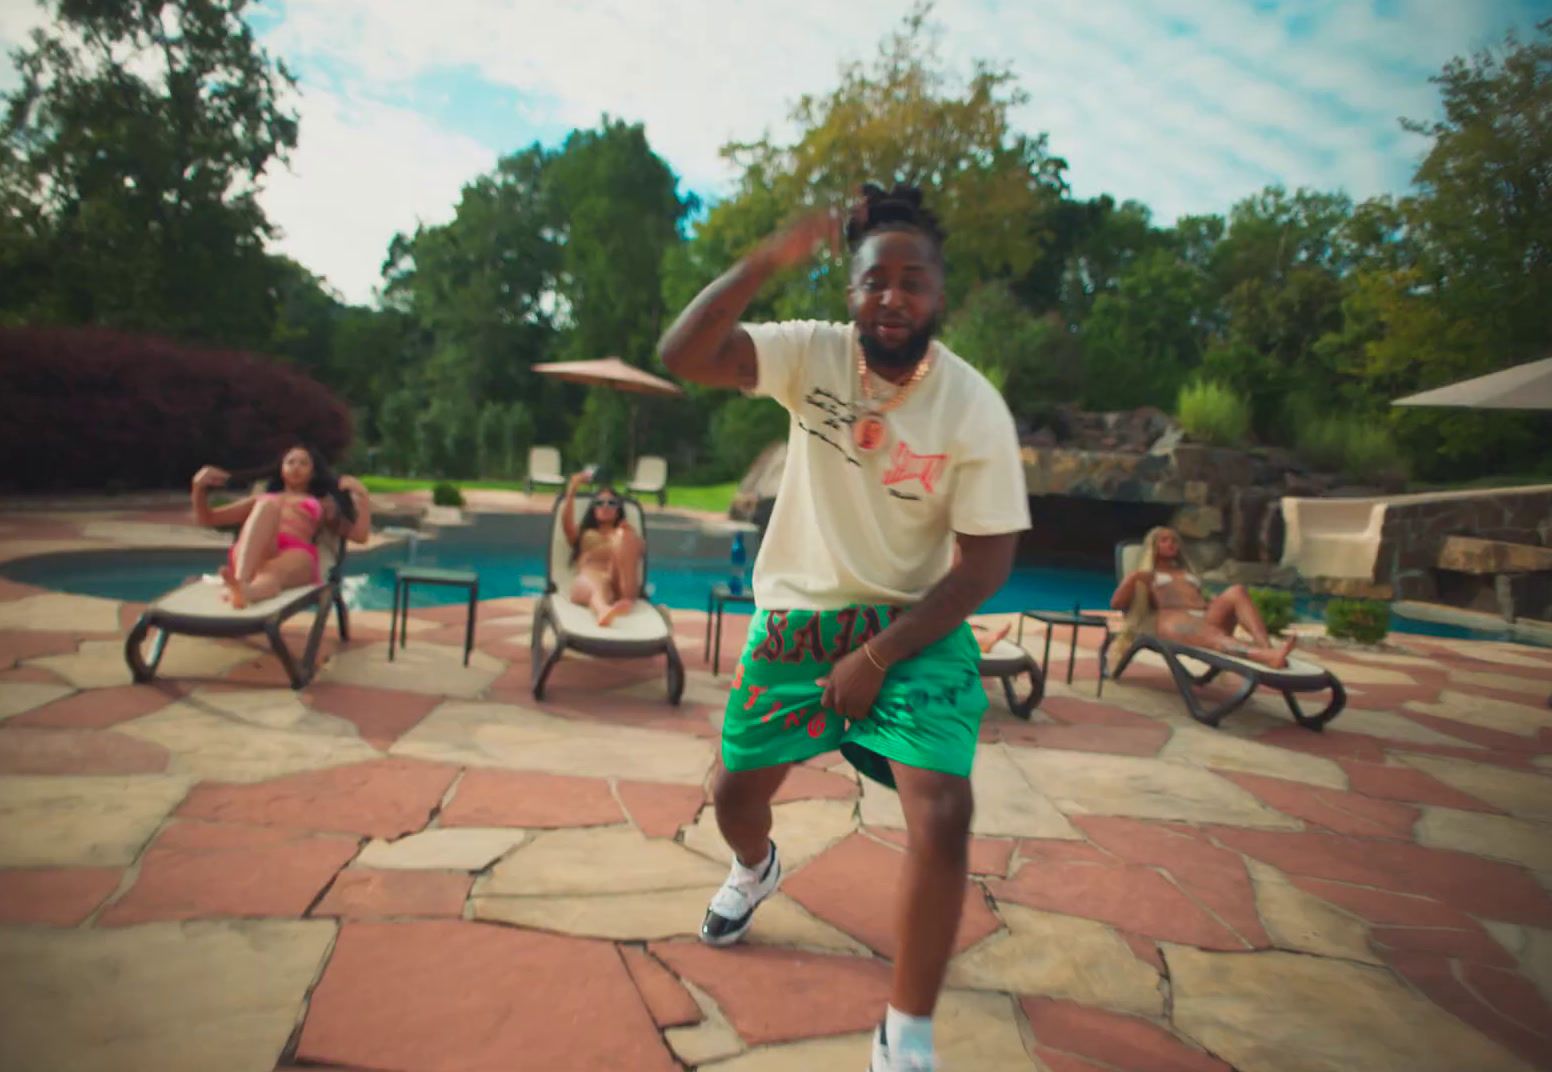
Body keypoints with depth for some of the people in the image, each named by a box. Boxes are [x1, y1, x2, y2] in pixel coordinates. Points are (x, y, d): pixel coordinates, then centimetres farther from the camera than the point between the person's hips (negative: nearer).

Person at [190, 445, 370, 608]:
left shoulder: (323, 504, 32)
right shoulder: (262, 499, 38)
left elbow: (360, 535, 18)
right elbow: (207, 518, 34)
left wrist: (362, 495, 9)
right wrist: (199, 487, 17)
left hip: (296, 554, -1)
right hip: (250, 555, 1)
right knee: (267, 506, -30)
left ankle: (242, 590, -74)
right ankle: (241, 581, -54)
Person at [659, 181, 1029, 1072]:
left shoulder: (976, 408, -14)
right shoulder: (813, 353, -9)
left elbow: (987, 560, -13)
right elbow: (683, 357, -21)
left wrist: (880, 655, -18)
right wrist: (769, 260, -32)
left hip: (915, 624, -2)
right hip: (797, 615, 3)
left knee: (944, 814, -20)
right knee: (736, 790, 13)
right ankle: (757, 871, 53)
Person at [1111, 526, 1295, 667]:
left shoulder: (1187, 573, 40)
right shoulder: (1143, 575, 25)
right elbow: (1115, 604, 11)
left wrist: (1217, 601, 9)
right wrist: (1133, 578, -3)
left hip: (1207, 616, 5)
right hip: (1172, 619, -5)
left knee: (1237, 591, -26)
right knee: (1209, 634, -40)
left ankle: (1266, 647, -50)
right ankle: (1267, 657, -68)